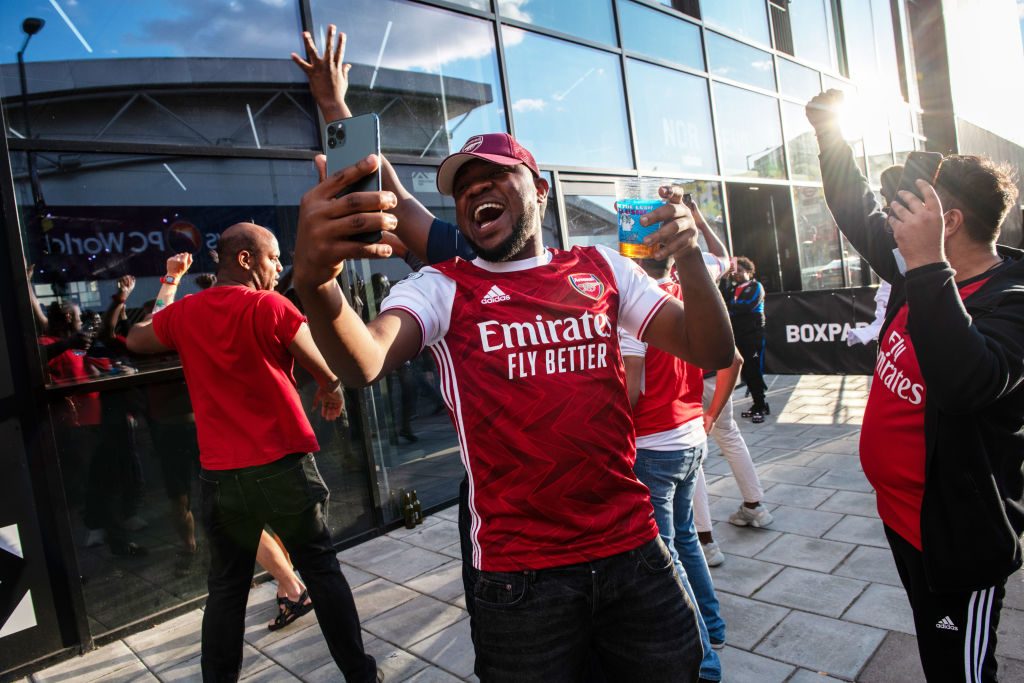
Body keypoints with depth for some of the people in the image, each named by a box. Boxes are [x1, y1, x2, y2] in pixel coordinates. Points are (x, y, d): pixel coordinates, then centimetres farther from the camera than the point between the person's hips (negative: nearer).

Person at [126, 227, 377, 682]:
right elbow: (327, 374, -8)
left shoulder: (183, 313, 4)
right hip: (284, 468, -3)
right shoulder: (269, 306, -11)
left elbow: (136, 340, 23)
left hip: (219, 475, 4)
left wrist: (168, 286, 31)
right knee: (321, 570, 10)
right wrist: (332, 394, 14)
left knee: (227, 588, 16)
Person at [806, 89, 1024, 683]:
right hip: (902, 512, 8)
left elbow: (966, 383, -42)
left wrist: (928, 265, -44)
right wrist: (831, 134, 14)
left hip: (958, 532, -8)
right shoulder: (925, 276, 0)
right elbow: (864, 219, 13)